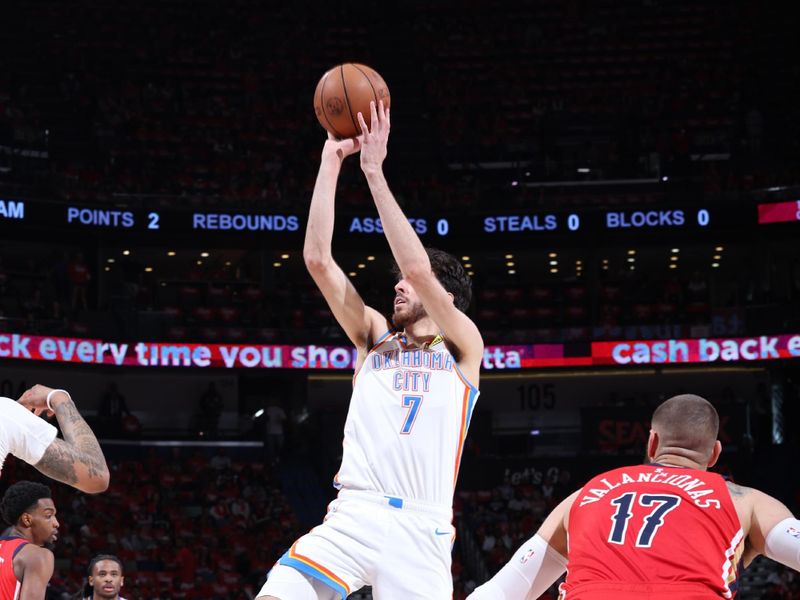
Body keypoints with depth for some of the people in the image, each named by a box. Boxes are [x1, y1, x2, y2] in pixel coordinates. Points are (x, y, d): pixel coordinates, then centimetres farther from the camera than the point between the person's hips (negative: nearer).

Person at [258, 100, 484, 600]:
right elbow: (318, 259, 9)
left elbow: (418, 266, -7)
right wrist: (331, 162, 4)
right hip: (352, 517, 2)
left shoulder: (463, 347, 9)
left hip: (420, 528, -2)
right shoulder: (375, 335, 19)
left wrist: (374, 171, -6)